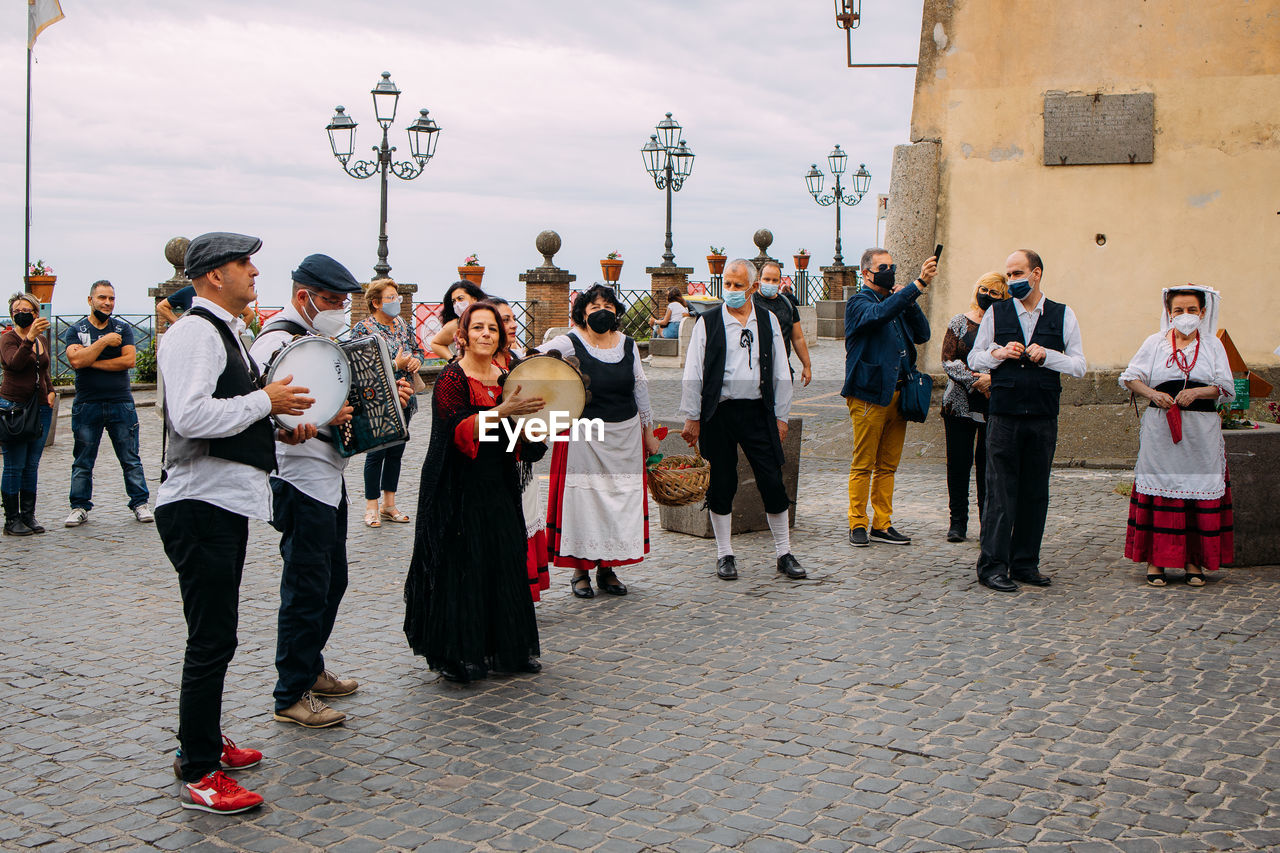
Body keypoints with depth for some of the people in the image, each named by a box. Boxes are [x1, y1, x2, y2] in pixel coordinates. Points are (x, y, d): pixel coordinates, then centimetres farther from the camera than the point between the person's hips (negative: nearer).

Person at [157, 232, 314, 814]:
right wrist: (266, 401, -18)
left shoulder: (223, 331, 19)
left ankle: (204, 742, 33)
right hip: (200, 505, -11)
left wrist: (277, 418, 12)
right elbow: (191, 416, -28)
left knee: (215, 635, 19)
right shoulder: (195, 333, -15)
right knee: (212, 639, -6)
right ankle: (198, 776, 2)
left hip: (226, 503, 11)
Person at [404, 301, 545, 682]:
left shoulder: (506, 378, 10)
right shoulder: (451, 379, -10)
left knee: (505, 563, 9)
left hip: (498, 488, 6)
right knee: (461, 567, -3)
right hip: (460, 490, -6)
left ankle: (505, 648, 21)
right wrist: (501, 411, -30)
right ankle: (456, 655, 8)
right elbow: (459, 432, -22)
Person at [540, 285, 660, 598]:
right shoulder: (570, 343, -5)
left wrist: (649, 434, 16)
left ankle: (607, 568, 19)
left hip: (625, 436, 4)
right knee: (583, 498, -1)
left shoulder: (628, 345, 8)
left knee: (622, 500, 6)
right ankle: (580, 570, 13)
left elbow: (640, 391, 14)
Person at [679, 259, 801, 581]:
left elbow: (780, 372, 10)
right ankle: (724, 555, 18)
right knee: (721, 484, 5)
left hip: (757, 411, 1)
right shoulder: (707, 322, 1)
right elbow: (693, 373, 1)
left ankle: (784, 554, 13)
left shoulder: (768, 321, 8)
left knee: (772, 482, 0)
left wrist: (781, 416, 7)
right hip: (718, 413, -1)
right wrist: (691, 417, -2)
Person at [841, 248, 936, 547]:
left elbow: (922, 334, 11)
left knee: (888, 465, 9)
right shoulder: (859, 303, -4)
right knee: (863, 464, -2)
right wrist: (918, 285, -33)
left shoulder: (897, 302, 19)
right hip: (869, 394, -7)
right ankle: (858, 524, 6)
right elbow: (879, 314, -26)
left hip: (897, 393, 7)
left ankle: (882, 525, 15)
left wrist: (910, 302, -3)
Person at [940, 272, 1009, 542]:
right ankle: (958, 522, 9)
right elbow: (948, 360, -2)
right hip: (959, 404, 0)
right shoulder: (959, 323, 7)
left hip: (994, 406, 0)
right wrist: (975, 381, -13)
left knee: (988, 463, 1)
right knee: (958, 462, 0)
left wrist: (992, 378, -17)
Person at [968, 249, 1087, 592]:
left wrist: (1046, 356, -10)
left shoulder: (1063, 316, 8)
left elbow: (1079, 365, 5)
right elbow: (974, 359, 11)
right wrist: (999, 353, -8)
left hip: (1044, 414, 1)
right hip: (1004, 412, -1)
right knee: (1000, 490, -5)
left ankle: (1025, 563, 16)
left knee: (1035, 492, 6)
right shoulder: (995, 313, 8)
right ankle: (992, 565, -2)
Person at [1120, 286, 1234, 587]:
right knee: (1159, 489, -3)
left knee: (1200, 491, 0)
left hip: (1201, 431, 1)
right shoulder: (1155, 343, 8)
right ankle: (1155, 559, 3)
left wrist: (1196, 392, -15)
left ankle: (1193, 560, 8)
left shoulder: (1212, 345, 9)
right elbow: (1131, 377, 6)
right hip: (1160, 429, -1)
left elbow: (1225, 387, 3)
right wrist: (1152, 394, -12)